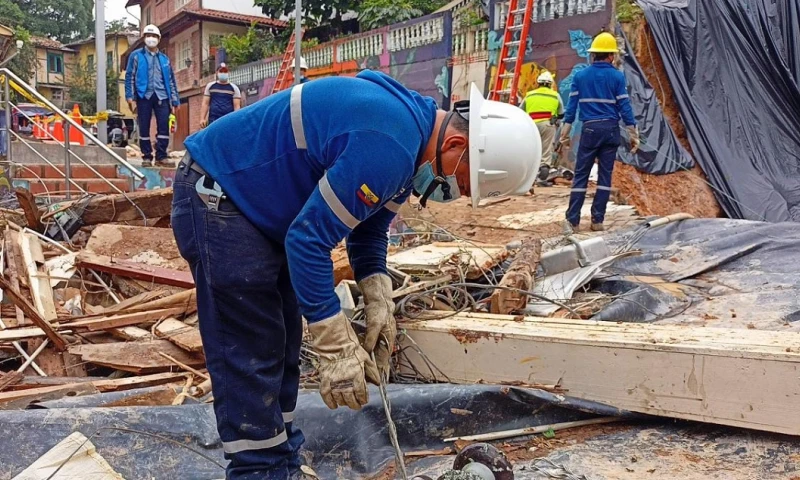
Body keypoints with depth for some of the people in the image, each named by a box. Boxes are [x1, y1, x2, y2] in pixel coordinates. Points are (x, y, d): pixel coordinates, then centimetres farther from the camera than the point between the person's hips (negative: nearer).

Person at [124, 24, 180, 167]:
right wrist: (130, 97, -7)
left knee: (164, 127, -6)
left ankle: (161, 157, -2)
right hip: (144, 96, -2)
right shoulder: (136, 56, 8)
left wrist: (174, 101, 8)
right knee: (144, 128, 1)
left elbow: (171, 80, 16)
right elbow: (129, 76, 3)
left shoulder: (164, 58, 17)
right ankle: (146, 157, 9)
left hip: (161, 96, 2)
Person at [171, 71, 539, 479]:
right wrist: (337, 347, -24)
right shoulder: (389, 143, -31)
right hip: (216, 195, -10)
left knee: (280, 350, 13)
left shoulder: (413, 129, 2)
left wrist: (379, 303, -3)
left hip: (258, 206, 10)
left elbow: (369, 226, 10)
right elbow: (308, 239, -29)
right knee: (250, 362, -7)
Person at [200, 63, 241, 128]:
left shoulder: (234, 88, 8)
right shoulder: (210, 86, 13)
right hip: (213, 120, 1)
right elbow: (205, 104, 10)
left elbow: (237, 106, 2)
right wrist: (202, 118, -1)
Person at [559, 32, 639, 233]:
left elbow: (572, 105, 4)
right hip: (611, 129, 0)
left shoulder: (580, 76, 3)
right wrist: (633, 134, 2)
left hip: (590, 129, 0)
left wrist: (565, 133, 9)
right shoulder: (617, 76, -1)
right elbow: (624, 106, -3)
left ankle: (572, 221, -1)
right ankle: (597, 220, 8)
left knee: (581, 175, 3)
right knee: (605, 175, 7)